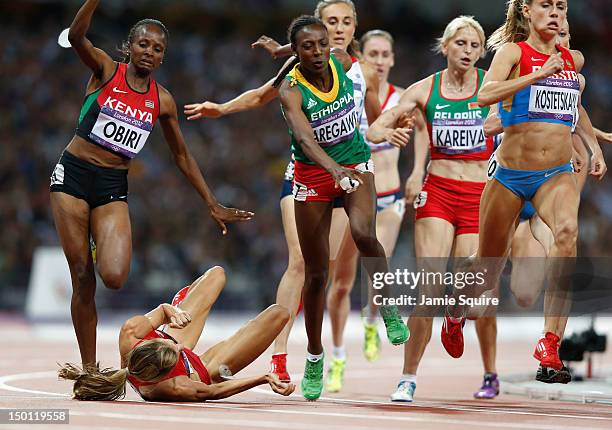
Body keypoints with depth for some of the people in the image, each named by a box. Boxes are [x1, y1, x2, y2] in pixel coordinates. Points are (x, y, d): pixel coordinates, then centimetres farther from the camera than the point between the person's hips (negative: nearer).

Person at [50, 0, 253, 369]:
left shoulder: (162, 100, 7)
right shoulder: (106, 70, -1)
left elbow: (182, 156, 16)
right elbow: (77, 36, -21)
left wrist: (213, 205, 14)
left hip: (113, 186, 2)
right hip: (73, 174, -2)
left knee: (114, 277, -21)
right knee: (82, 278, -3)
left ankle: (104, 247, 15)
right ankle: (89, 368, 7)